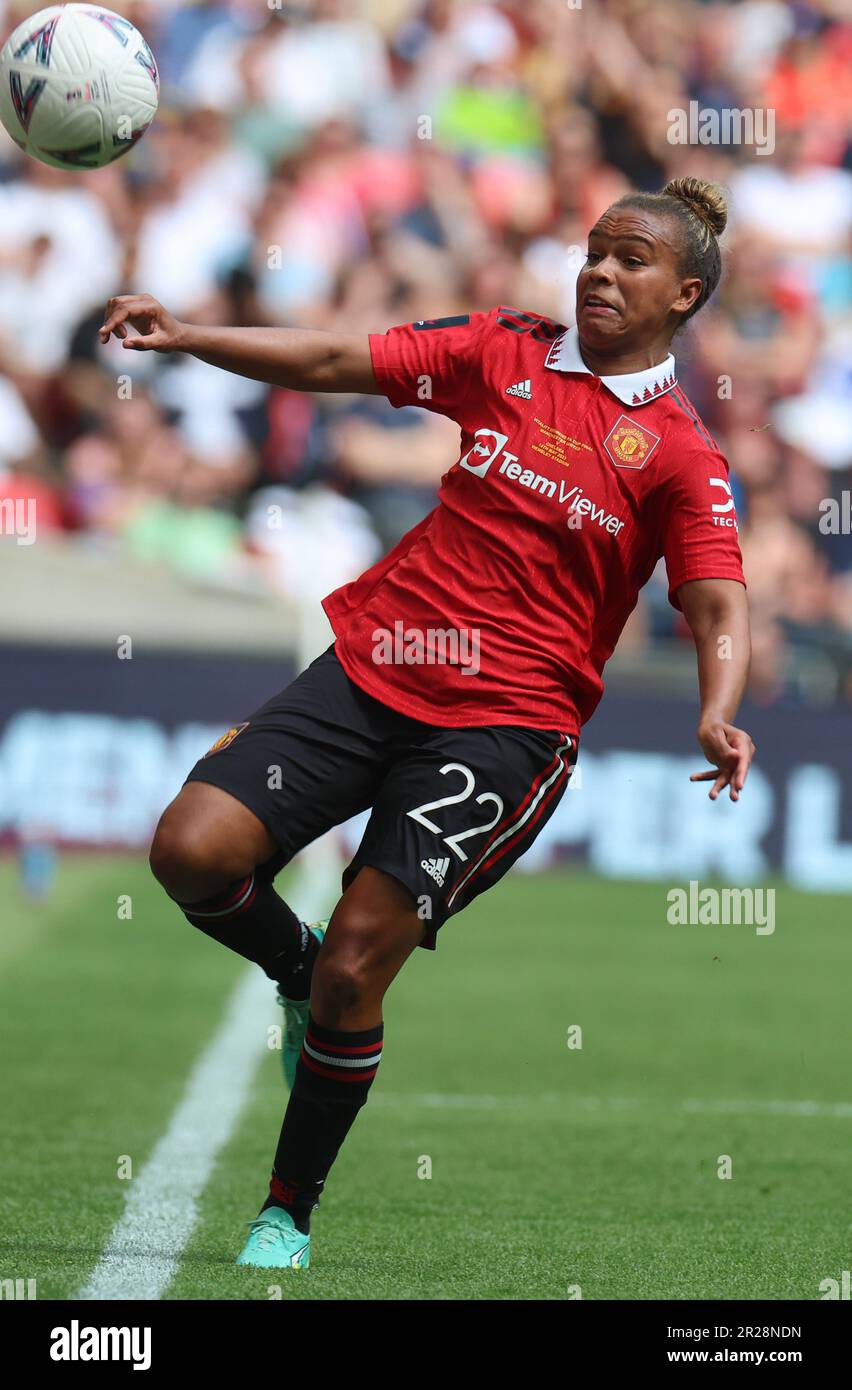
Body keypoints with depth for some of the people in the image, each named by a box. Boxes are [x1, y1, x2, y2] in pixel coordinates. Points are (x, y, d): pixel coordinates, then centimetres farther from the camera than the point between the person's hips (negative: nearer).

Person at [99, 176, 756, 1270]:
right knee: (191, 850, -14)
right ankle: (298, 971, 19)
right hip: (372, 665, 4)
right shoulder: (505, 351, 9)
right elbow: (334, 363, 6)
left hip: (507, 718, -3)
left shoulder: (680, 456, 0)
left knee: (352, 973, -12)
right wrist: (179, 335, -5)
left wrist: (717, 716, -31)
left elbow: (719, 609, -10)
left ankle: (288, 1214, 8)